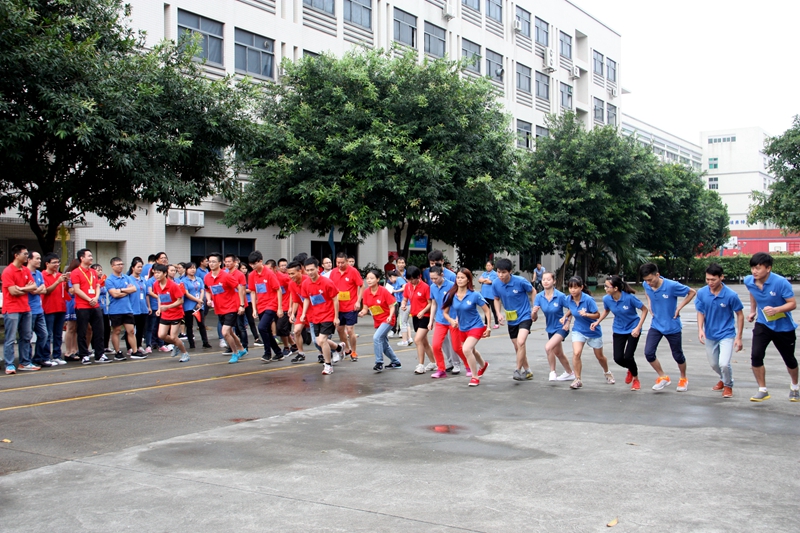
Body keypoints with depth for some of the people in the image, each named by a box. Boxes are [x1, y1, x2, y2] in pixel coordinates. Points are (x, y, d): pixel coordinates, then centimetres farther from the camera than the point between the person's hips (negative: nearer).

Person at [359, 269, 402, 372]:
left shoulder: (384, 291, -18)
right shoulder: (366, 293, -4)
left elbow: (392, 307, -14)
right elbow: (365, 308, 0)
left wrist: (390, 316, -31)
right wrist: (362, 312, -22)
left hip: (387, 320, -7)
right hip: (377, 321, 7)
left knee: (376, 337, -26)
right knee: (384, 345, 16)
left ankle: (379, 363, -17)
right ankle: (396, 362, 38)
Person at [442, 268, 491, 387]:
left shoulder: (475, 295, -19)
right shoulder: (451, 295, -10)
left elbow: (487, 310, -9)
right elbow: (445, 312, 1)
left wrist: (488, 327, -13)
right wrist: (451, 320, -19)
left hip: (476, 327, -5)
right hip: (462, 328, 5)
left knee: (466, 349, -25)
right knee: (471, 350, 25)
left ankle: (475, 377, -7)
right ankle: (483, 365, 59)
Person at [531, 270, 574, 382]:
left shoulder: (560, 296, -22)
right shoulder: (539, 296, -11)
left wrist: (568, 322, -15)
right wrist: (534, 311, -36)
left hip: (561, 327, -6)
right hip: (550, 328, 6)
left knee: (548, 347, -26)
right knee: (558, 353, 20)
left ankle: (552, 373, -8)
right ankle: (570, 373, 43)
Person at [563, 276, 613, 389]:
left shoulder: (588, 299, -26)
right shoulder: (569, 299, -11)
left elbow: (598, 315, -19)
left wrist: (586, 314, -36)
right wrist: (565, 317, -6)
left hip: (593, 330, -2)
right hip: (578, 330, 3)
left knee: (599, 356, 16)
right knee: (576, 353, -21)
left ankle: (607, 373, 47)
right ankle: (577, 380, -7)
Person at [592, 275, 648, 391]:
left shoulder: (629, 298, -27)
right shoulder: (606, 299, -14)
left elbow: (644, 310, -14)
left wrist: (638, 327, -19)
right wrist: (597, 322, -2)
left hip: (633, 329, -4)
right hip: (618, 330, 4)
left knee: (628, 357, -13)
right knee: (618, 358, -4)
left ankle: (636, 379, 18)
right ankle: (630, 369, 33)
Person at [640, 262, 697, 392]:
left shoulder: (672, 286, -25)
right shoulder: (646, 285, -10)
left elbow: (692, 292, -11)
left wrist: (679, 307, -16)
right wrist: (649, 303, 1)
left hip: (672, 327, -4)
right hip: (656, 325, 4)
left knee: (677, 355, 10)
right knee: (648, 353, -10)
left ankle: (683, 379, 37)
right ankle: (663, 377, 11)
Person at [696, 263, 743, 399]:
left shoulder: (731, 295, -19)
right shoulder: (701, 293, -11)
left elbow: (740, 315, -7)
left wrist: (739, 337, -7)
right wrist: (700, 329, -13)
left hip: (727, 334, -4)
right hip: (710, 335, 4)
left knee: (724, 363, -18)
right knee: (713, 364, 16)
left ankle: (728, 385, 14)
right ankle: (723, 379, 50)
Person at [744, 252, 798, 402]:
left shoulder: (781, 282, -27)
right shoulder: (749, 281, -13)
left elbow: (793, 304, -22)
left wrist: (775, 310, -37)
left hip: (784, 327, -2)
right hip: (763, 324, 2)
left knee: (789, 360, 16)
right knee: (755, 356, -15)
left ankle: (795, 386, 44)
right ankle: (762, 390, 1)